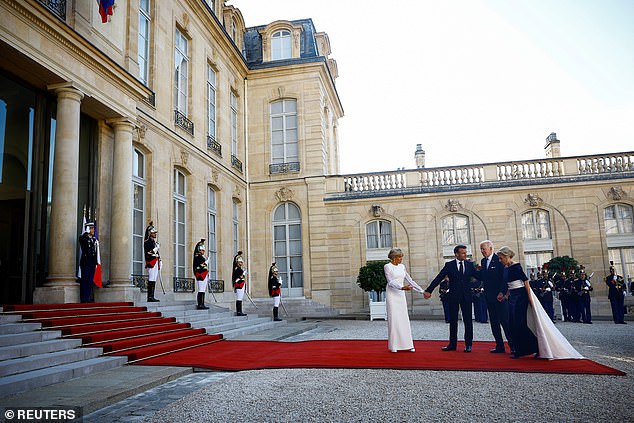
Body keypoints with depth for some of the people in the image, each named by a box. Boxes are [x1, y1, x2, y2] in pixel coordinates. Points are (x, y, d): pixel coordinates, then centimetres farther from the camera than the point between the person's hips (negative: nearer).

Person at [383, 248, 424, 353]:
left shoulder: (402, 266, 11)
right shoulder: (387, 266, -7)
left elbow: (409, 280, 13)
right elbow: (390, 282, -14)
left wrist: (422, 290, 10)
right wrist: (402, 287, -27)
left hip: (401, 295, 6)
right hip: (392, 294, -6)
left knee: (404, 319, 4)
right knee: (393, 319, -4)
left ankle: (407, 344, 9)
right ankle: (393, 346, 3)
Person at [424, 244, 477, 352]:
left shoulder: (470, 265, 5)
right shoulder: (449, 265, 0)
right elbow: (438, 278, -4)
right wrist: (429, 290, -9)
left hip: (466, 296, 1)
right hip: (453, 296, 0)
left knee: (468, 320, 4)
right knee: (453, 321, 7)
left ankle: (468, 344, 14)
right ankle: (452, 344, 16)